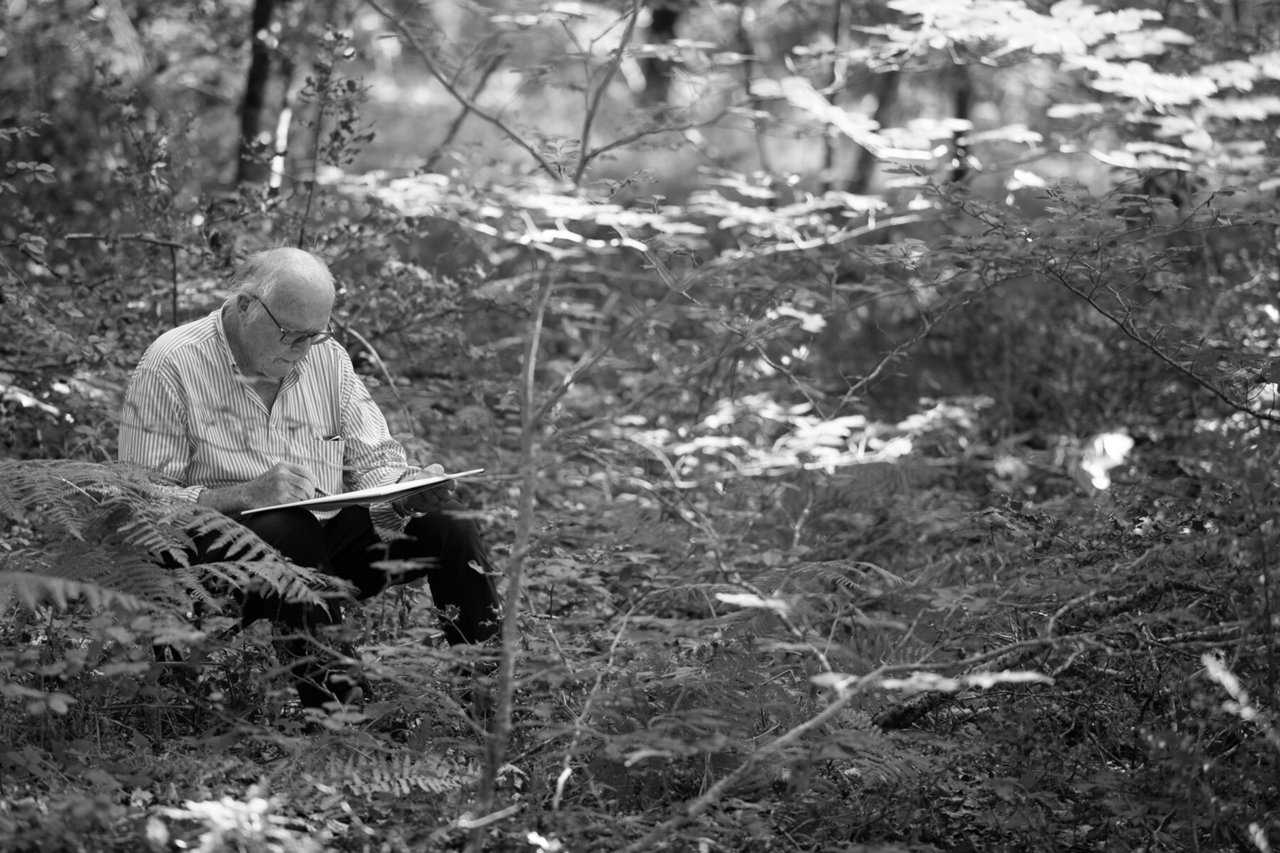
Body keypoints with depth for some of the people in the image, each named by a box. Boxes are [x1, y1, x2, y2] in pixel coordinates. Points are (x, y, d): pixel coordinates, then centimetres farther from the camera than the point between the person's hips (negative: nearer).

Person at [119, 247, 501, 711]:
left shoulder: (325, 356, 10)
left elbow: (373, 461, 12)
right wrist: (249, 494, -27)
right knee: (288, 528, -38)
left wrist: (409, 485, -12)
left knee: (445, 522, -12)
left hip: (326, 539, 6)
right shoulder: (168, 370, -9)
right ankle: (323, 690, -35)